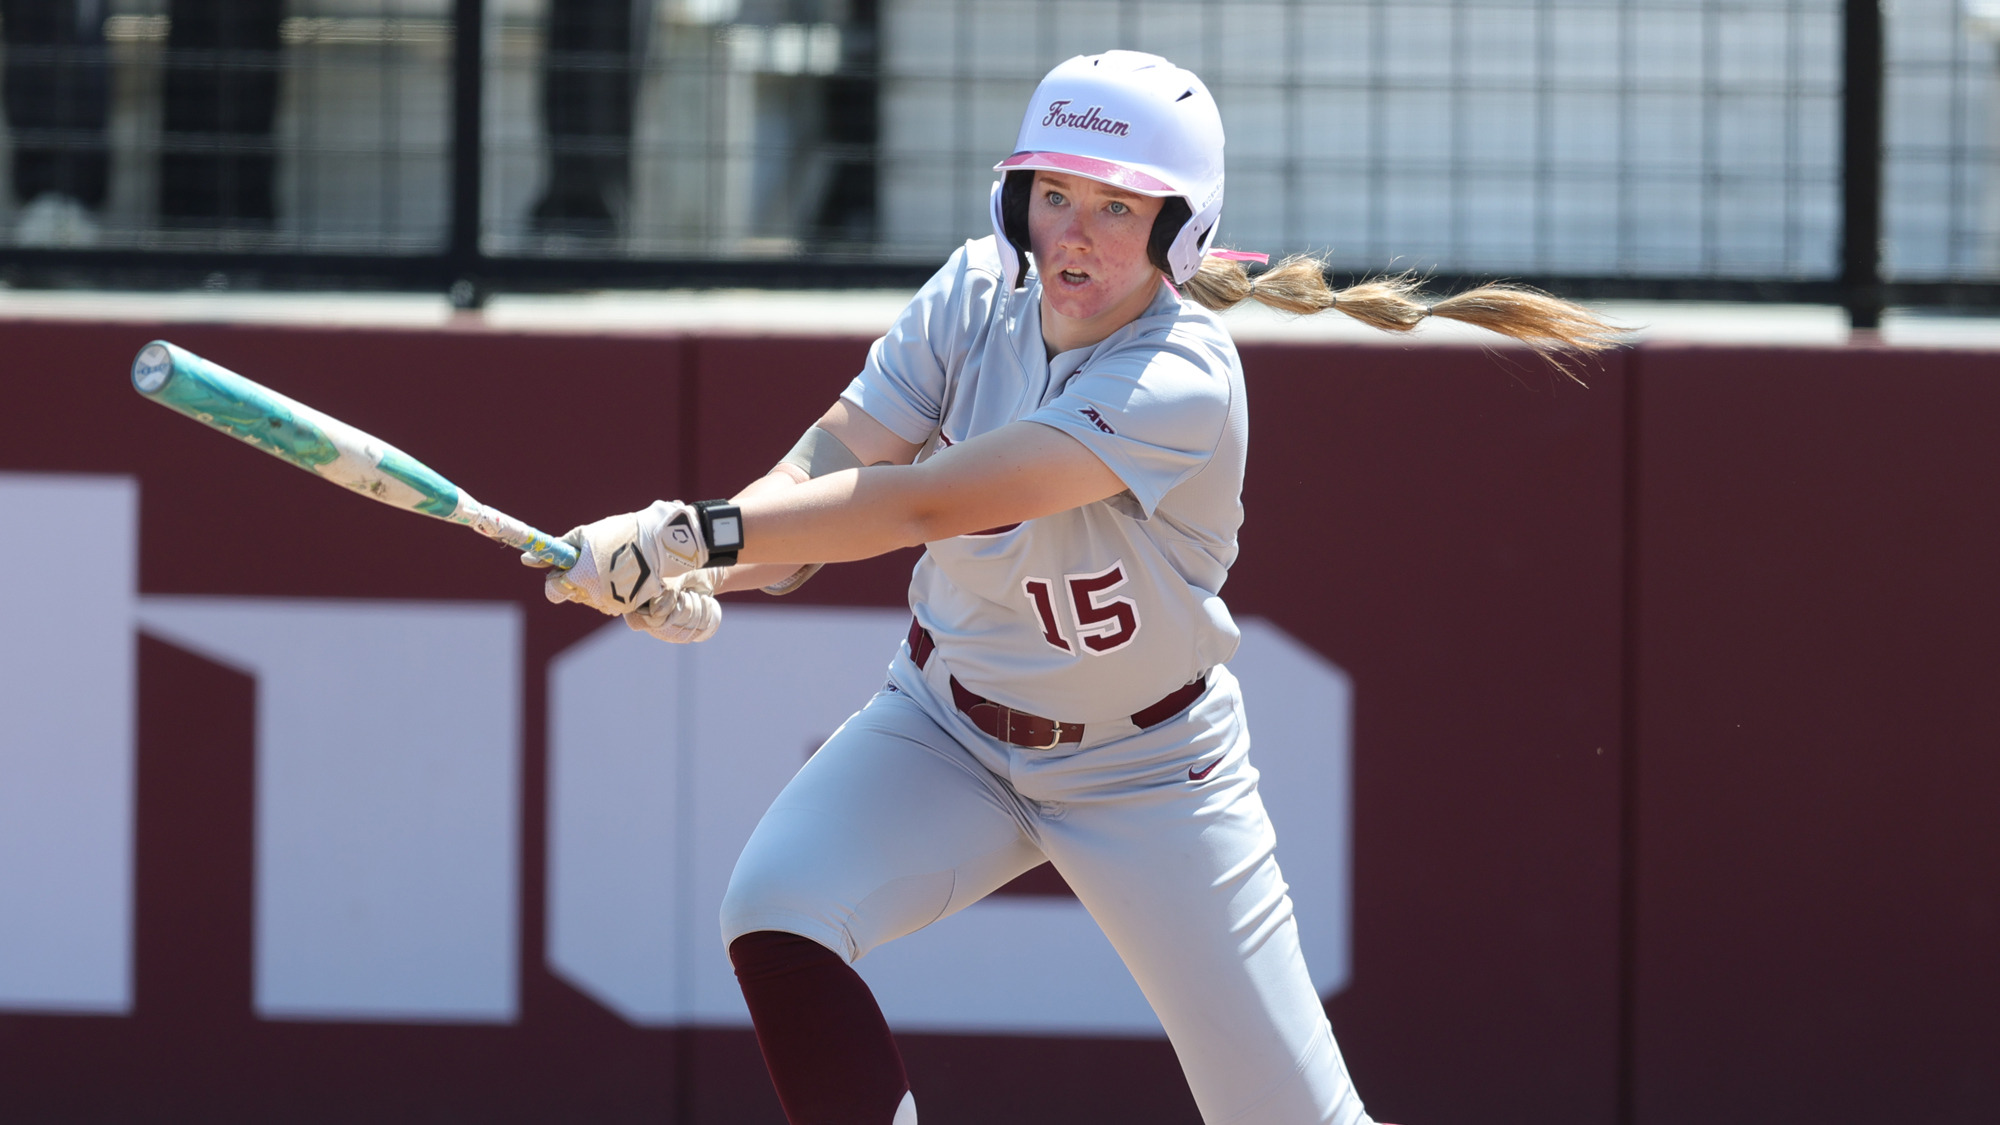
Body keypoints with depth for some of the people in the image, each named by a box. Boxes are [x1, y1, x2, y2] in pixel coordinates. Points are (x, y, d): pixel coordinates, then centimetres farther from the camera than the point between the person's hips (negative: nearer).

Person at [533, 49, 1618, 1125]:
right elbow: (833, 461, -16)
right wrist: (691, 563, -37)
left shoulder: (1182, 384, -30)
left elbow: (931, 501, -37)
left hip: (1145, 774, -4)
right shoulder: (977, 294, -10)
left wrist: (697, 531, -42)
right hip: (949, 734, 4)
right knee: (774, 916, -24)